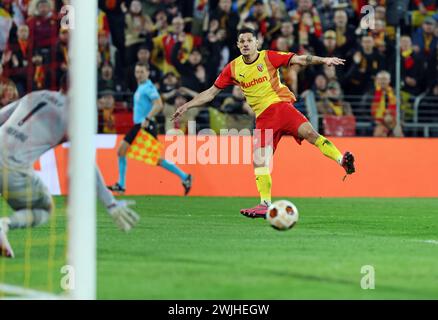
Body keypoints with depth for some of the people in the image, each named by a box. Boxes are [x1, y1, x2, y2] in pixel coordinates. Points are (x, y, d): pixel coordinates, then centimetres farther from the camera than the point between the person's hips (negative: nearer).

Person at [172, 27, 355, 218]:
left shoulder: (268, 57, 0)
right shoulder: (233, 68, 10)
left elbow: (299, 59, -8)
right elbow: (211, 92, 16)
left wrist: (323, 60, -22)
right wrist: (187, 106, 12)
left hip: (281, 105, -4)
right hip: (263, 117, 4)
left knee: (308, 132, -28)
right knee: (259, 160, -6)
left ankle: (342, 160, -28)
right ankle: (265, 204, 1)